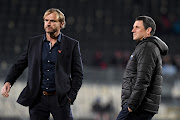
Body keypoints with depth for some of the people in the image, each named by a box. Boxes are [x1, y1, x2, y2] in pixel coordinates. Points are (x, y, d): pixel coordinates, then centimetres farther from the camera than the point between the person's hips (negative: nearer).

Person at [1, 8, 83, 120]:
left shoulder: (72, 45, 3)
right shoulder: (33, 42, 10)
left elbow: (78, 74, 5)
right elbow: (19, 65, 13)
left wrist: (71, 96, -5)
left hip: (60, 99, -2)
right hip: (37, 98, 2)